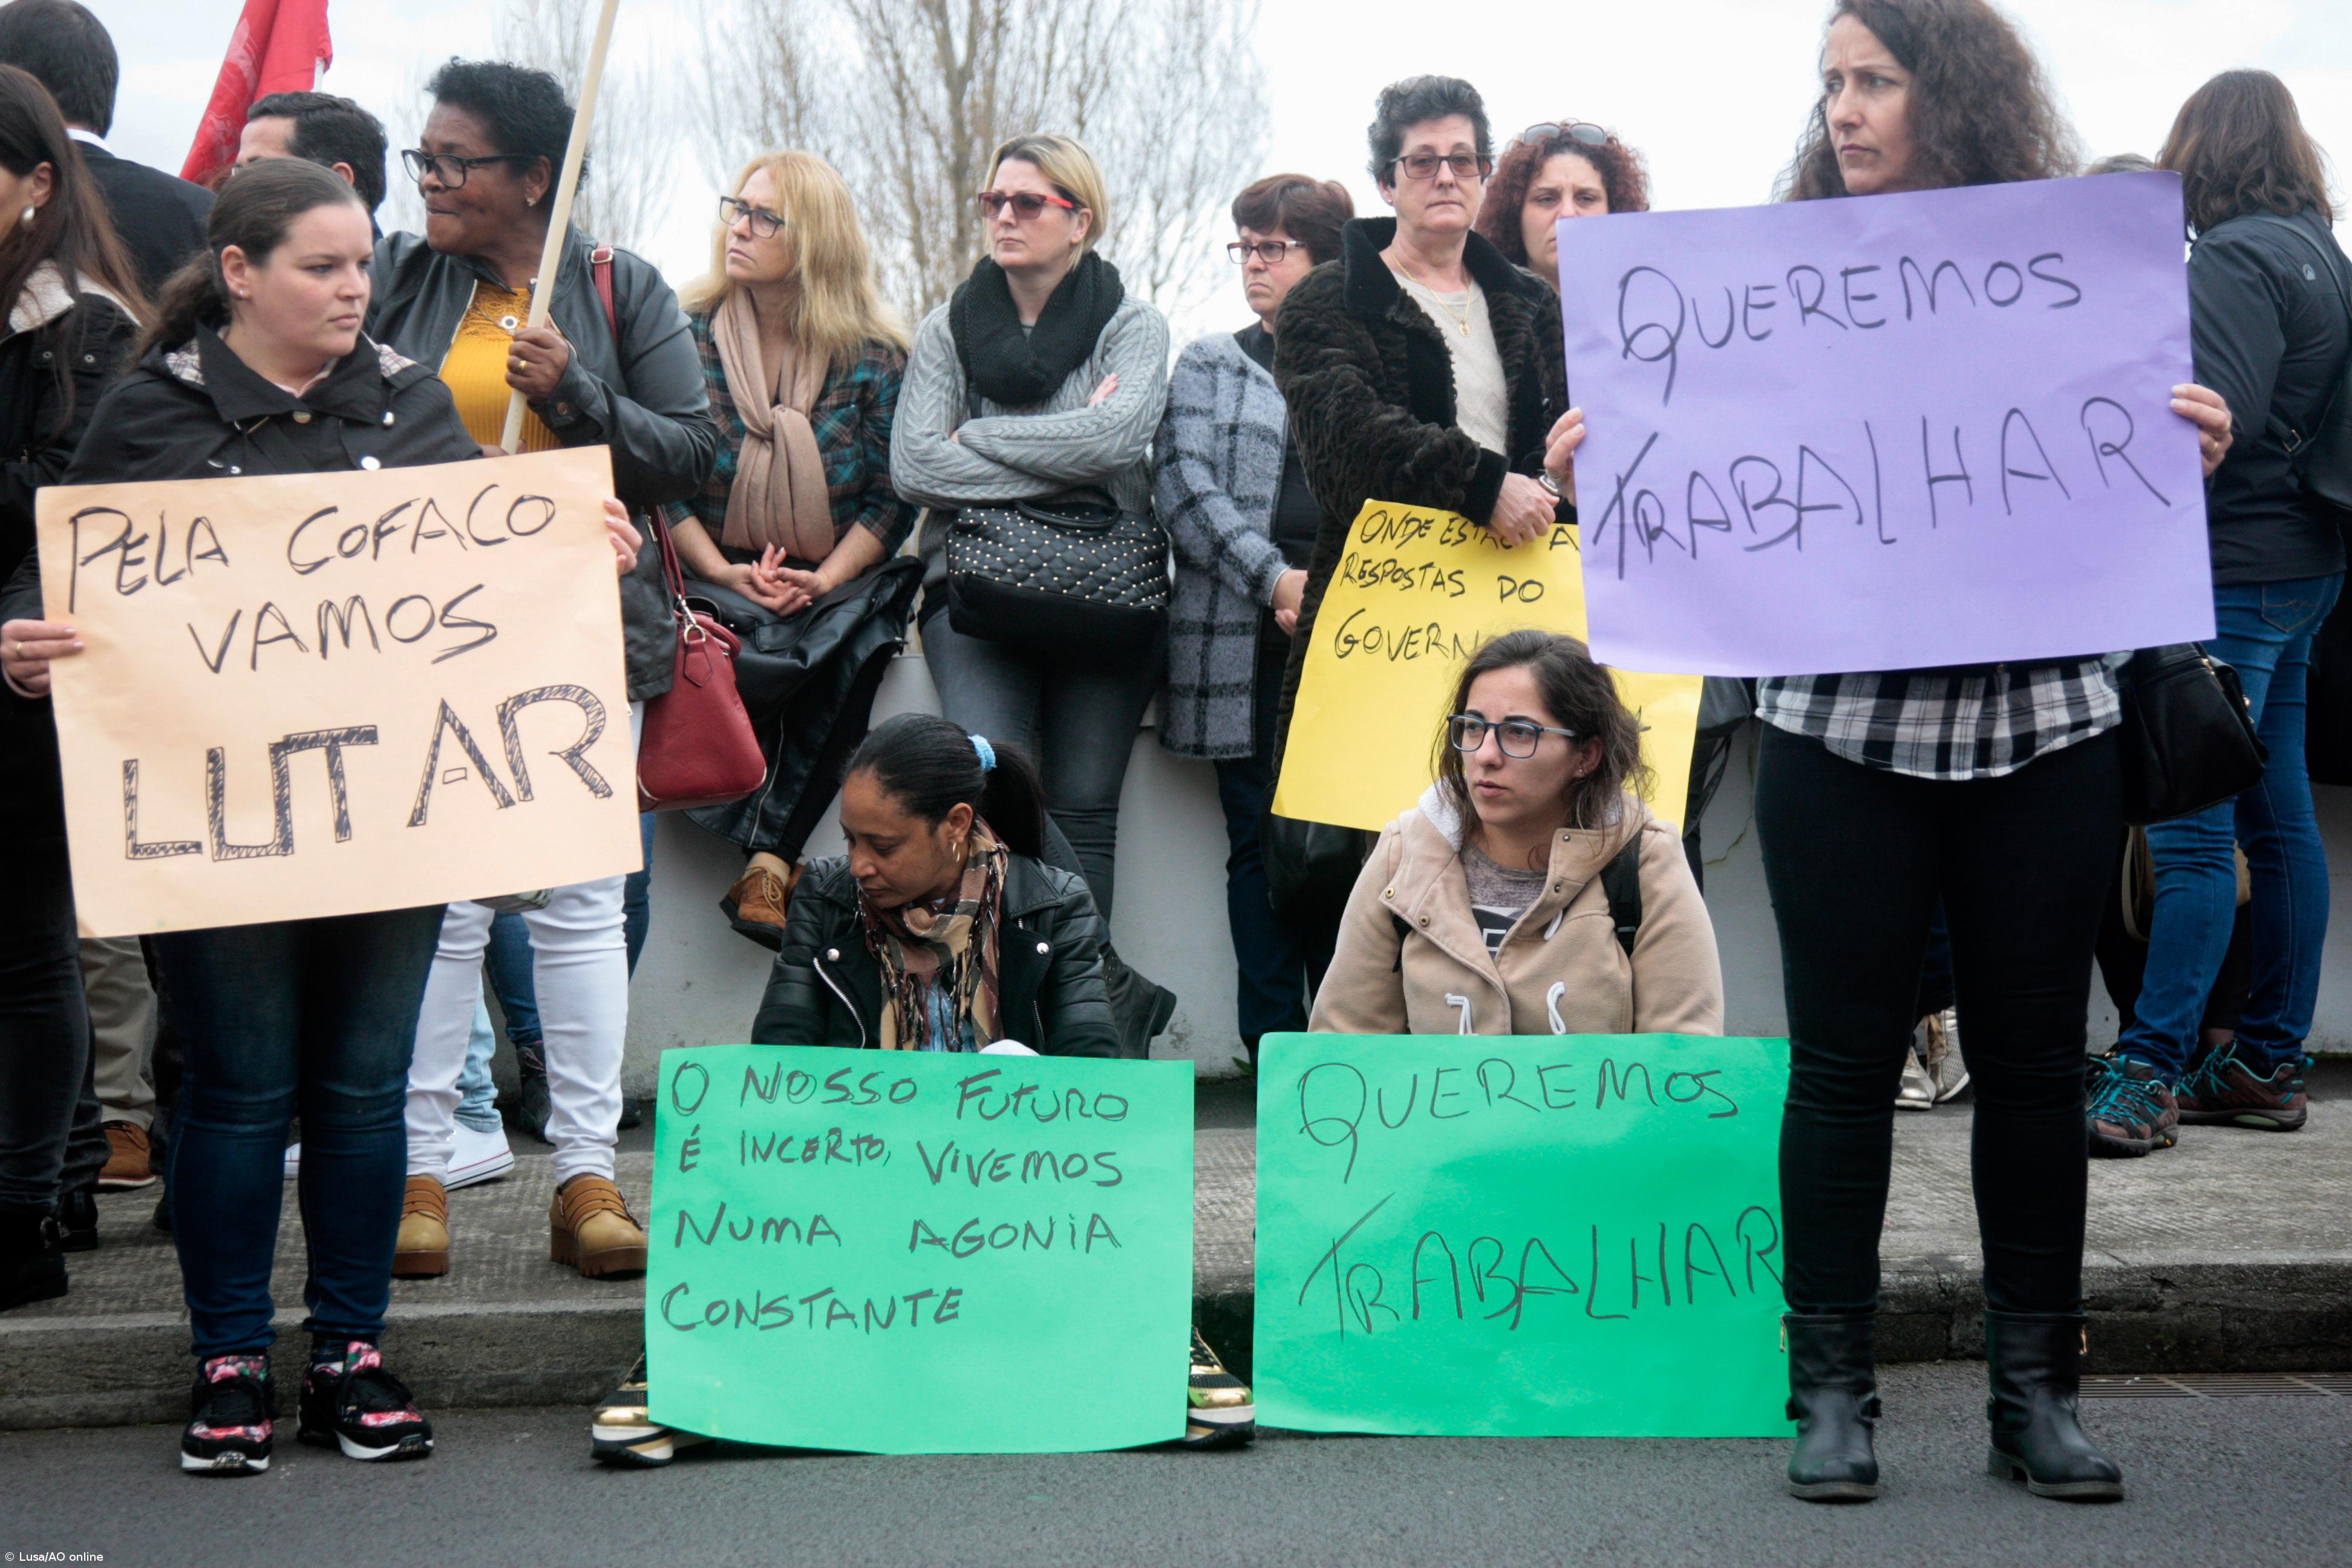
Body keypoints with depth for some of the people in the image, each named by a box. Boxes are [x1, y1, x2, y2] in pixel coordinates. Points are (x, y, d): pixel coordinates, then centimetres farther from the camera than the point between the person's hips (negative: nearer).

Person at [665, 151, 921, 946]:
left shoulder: (874, 356, 3)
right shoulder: (688, 333, 4)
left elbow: (893, 497, 2)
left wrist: (827, 578, -14)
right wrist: (721, 572, -12)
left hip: (839, 583, 0)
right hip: (714, 581, 0)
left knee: (848, 653, -33)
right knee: (756, 661, -33)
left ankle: (767, 857, -26)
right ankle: (778, 861, -20)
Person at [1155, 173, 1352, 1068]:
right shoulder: (1211, 366, 16)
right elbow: (1183, 483, 3)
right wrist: (1274, 578, -11)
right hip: (1245, 639, 1)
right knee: (1261, 843, -1)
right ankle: (1273, 1053, 2)